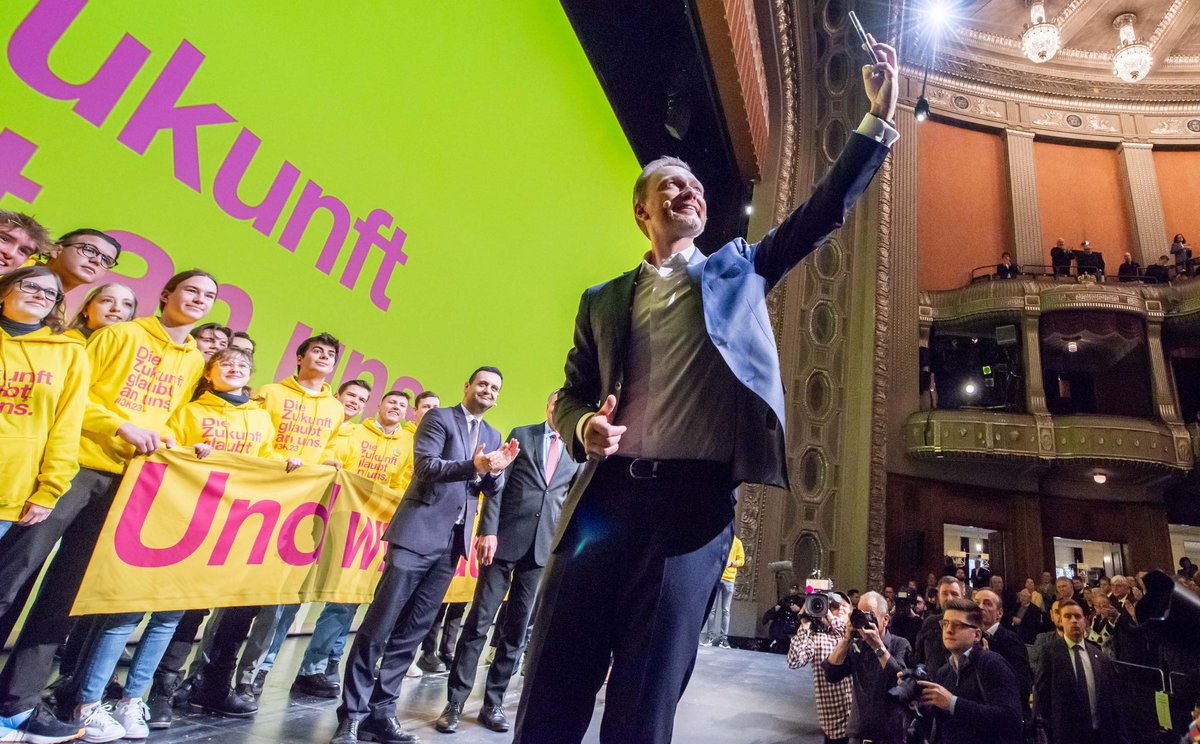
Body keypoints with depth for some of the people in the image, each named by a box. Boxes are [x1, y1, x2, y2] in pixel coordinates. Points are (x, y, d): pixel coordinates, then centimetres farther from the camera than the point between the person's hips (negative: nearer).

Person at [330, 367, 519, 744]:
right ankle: (352, 712, 9)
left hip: (453, 541, 6)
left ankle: (382, 710, 19)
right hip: (419, 532, -5)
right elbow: (425, 465, -14)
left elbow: (492, 490, 10)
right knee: (379, 624, -3)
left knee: (413, 629, 10)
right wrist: (473, 465, -27)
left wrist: (497, 470, -13)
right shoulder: (439, 418, -1)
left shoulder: (493, 437, 15)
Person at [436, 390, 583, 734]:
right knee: (478, 622, 1)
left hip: (543, 547, 2)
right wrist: (488, 531, -11)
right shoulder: (521, 434, 4)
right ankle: (455, 701, 14)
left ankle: (493, 703, 21)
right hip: (505, 539, -2)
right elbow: (497, 484, -1)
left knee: (517, 630, 8)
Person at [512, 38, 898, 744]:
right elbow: (571, 394, 14)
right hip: (607, 495, 1)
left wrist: (878, 118, 3)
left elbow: (822, 213, 10)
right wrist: (585, 426, -8)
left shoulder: (739, 269, 15)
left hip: (697, 502, 0)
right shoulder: (603, 300, 14)